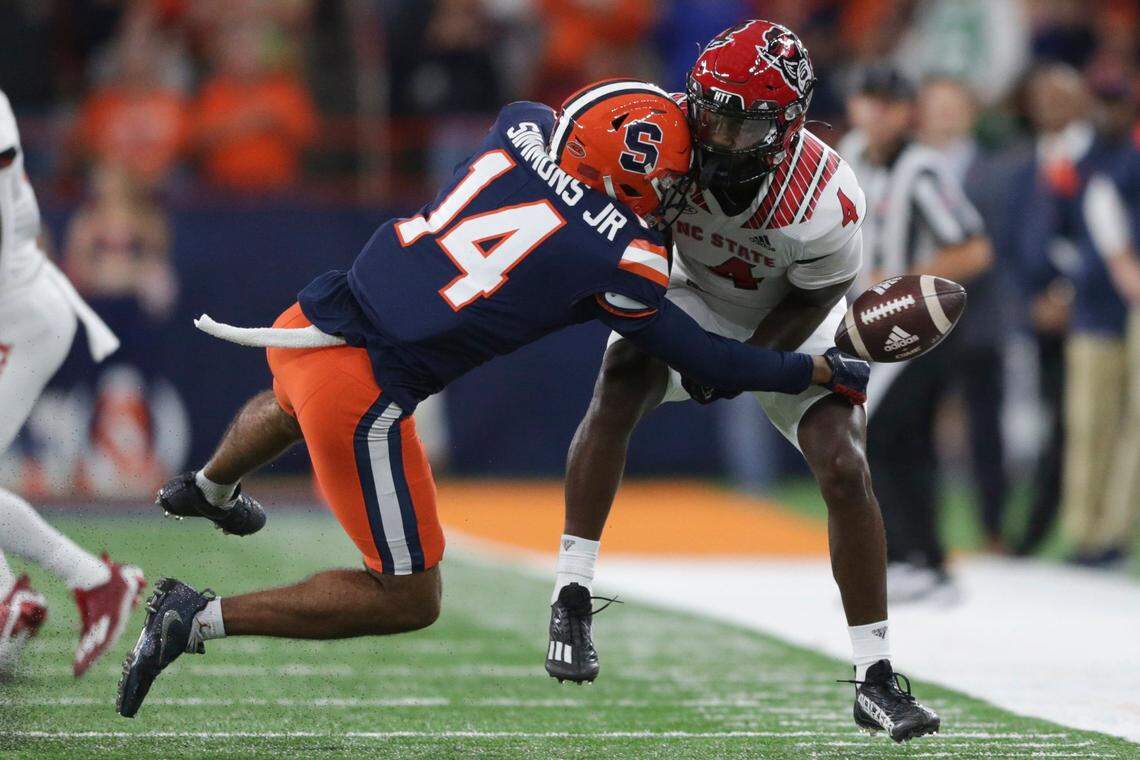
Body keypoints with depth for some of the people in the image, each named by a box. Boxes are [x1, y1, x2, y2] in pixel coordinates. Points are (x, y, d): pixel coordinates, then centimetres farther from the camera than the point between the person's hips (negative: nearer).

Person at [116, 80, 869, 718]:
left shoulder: (522, 128, 3)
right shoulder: (621, 259, -10)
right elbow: (698, 358, 3)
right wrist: (820, 371, 14)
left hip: (309, 320, 7)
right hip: (361, 395, -7)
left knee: (293, 404, 45)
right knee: (409, 601, 8)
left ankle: (207, 489, 72)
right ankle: (202, 620, 3)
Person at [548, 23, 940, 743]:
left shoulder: (826, 204, -37)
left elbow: (816, 297, -17)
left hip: (789, 322, -1)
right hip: (696, 300, 1)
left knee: (844, 469, -14)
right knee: (621, 385, -28)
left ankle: (876, 681, -3)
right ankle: (571, 599, -23)